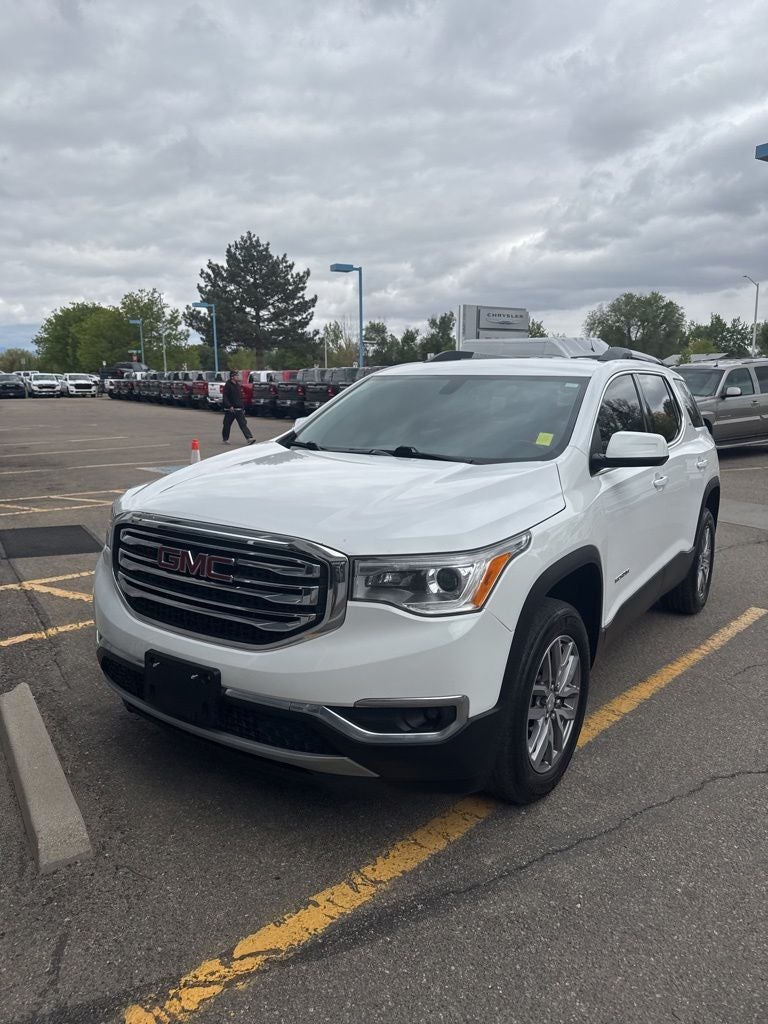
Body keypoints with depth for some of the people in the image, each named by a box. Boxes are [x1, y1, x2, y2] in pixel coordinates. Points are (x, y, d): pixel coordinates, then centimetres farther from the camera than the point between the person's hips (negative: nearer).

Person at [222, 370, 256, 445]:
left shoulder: (237, 385, 14)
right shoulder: (228, 385, -8)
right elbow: (225, 397, -14)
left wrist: (242, 407, 18)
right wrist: (229, 406, -23)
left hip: (239, 409, 6)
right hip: (230, 410, -6)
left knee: (243, 424, -4)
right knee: (227, 425, 6)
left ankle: (249, 438, -14)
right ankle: (225, 439, 19)